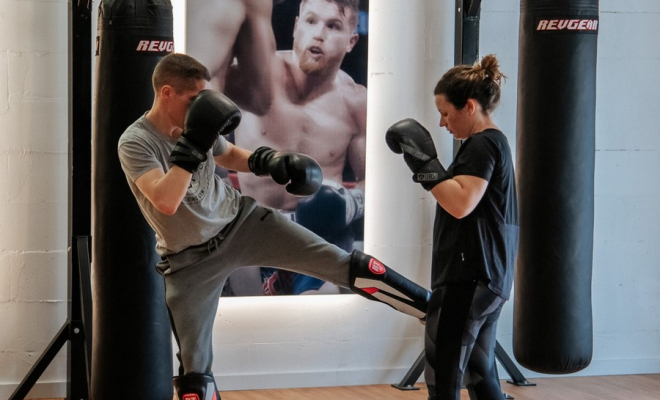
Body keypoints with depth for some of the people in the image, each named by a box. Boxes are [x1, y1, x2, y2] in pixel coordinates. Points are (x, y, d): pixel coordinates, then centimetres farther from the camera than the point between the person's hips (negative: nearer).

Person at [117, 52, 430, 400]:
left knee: (344, 264, -5)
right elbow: (166, 201, -37)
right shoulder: (135, 143, -22)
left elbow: (229, 155, 18)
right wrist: (193, 143, -35)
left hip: (242, 221, 4)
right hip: (192, 259, -4)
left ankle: (432, 307, 4)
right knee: (194, 371, -2)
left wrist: (270, 161, -1)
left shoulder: (195, 125, -5)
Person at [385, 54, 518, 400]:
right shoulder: (493, 142, 18)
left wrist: (424, 162, -21)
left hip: (468, 279, -11)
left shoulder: (482, 145, -13)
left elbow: (461, 203, -26)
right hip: (488, 279, 11)